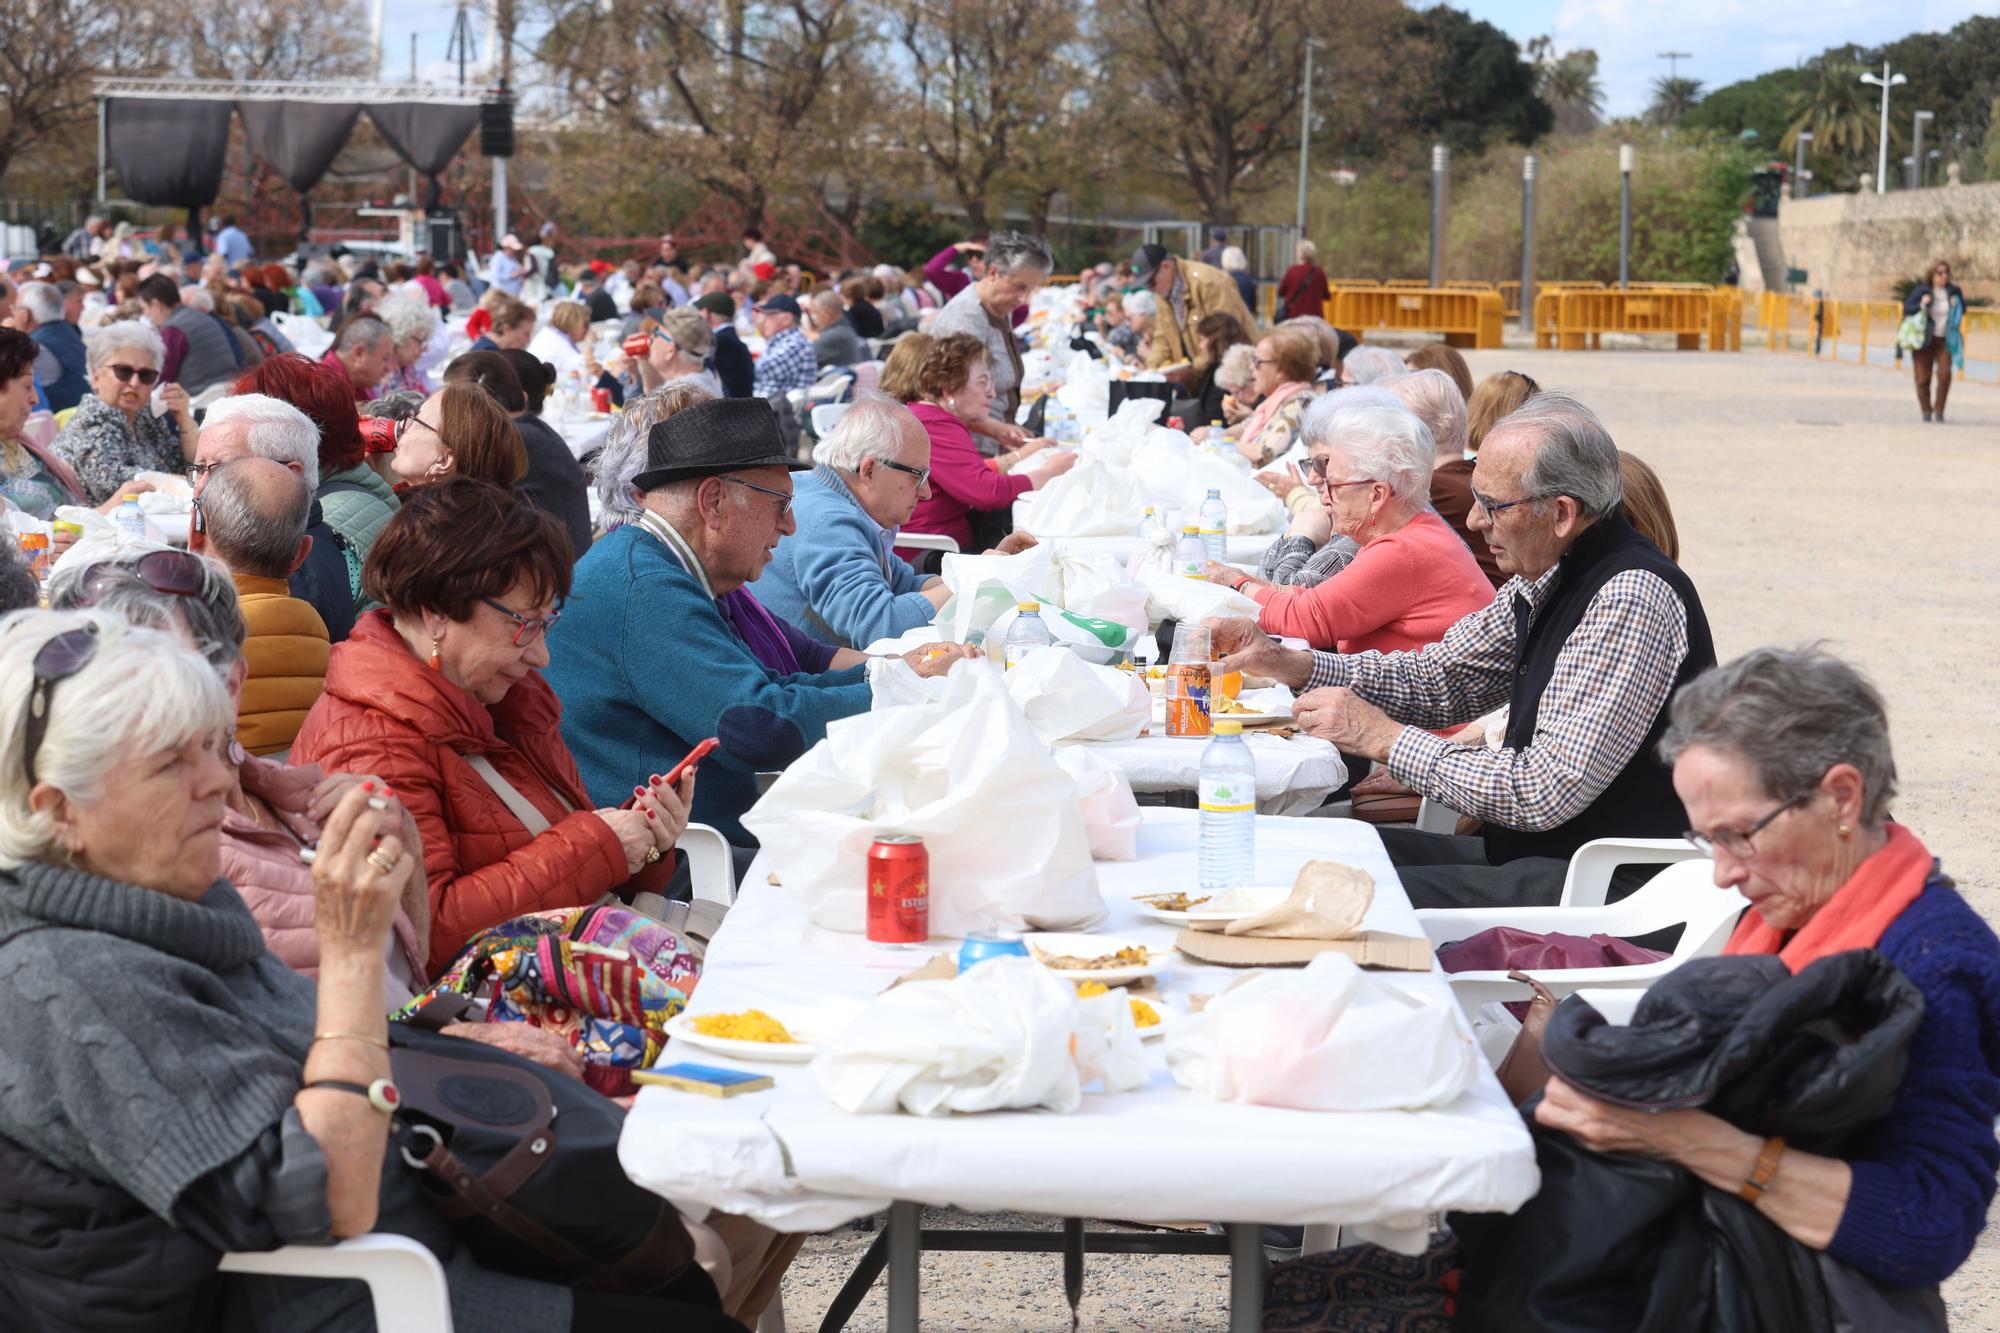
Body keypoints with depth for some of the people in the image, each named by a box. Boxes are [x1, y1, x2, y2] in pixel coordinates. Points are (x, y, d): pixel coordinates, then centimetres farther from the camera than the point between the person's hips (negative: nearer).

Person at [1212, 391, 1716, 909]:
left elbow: (1549, 792, -25)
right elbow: (1440, 676, 17)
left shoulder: (1632, 599, -22)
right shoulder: (1550, 577, 7)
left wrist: (1383, 738, -16)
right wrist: (1286, 662, 4)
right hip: (1534, 851, 9)